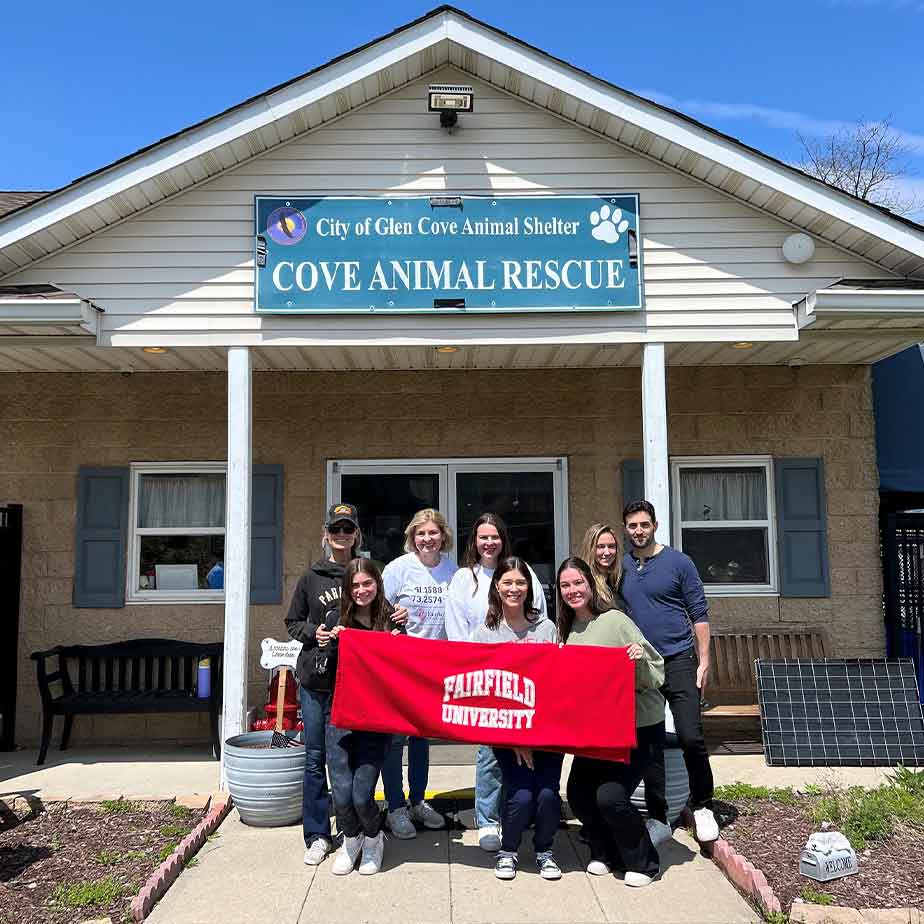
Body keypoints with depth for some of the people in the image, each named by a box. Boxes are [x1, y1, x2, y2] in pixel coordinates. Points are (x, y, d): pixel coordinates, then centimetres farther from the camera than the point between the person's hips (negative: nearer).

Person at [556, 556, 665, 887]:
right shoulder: (567, 631, 6)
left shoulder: (615, 620, -15)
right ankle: (606, 852, 24)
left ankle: (643, 862, 8)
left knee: (610, 796, -16)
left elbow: (654, 677, -14)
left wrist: (640, 659, -33)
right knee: (578, 794, -2)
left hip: (640, 727, -6)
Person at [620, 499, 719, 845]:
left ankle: (702, 808, 13)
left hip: (678, 660, -3)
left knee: (691, 738, -9)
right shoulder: (620, 567, 7)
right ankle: (658, 819, 18)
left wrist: (703, 661, -6)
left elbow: (699, 613, -1)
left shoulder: (678, 562, -1)